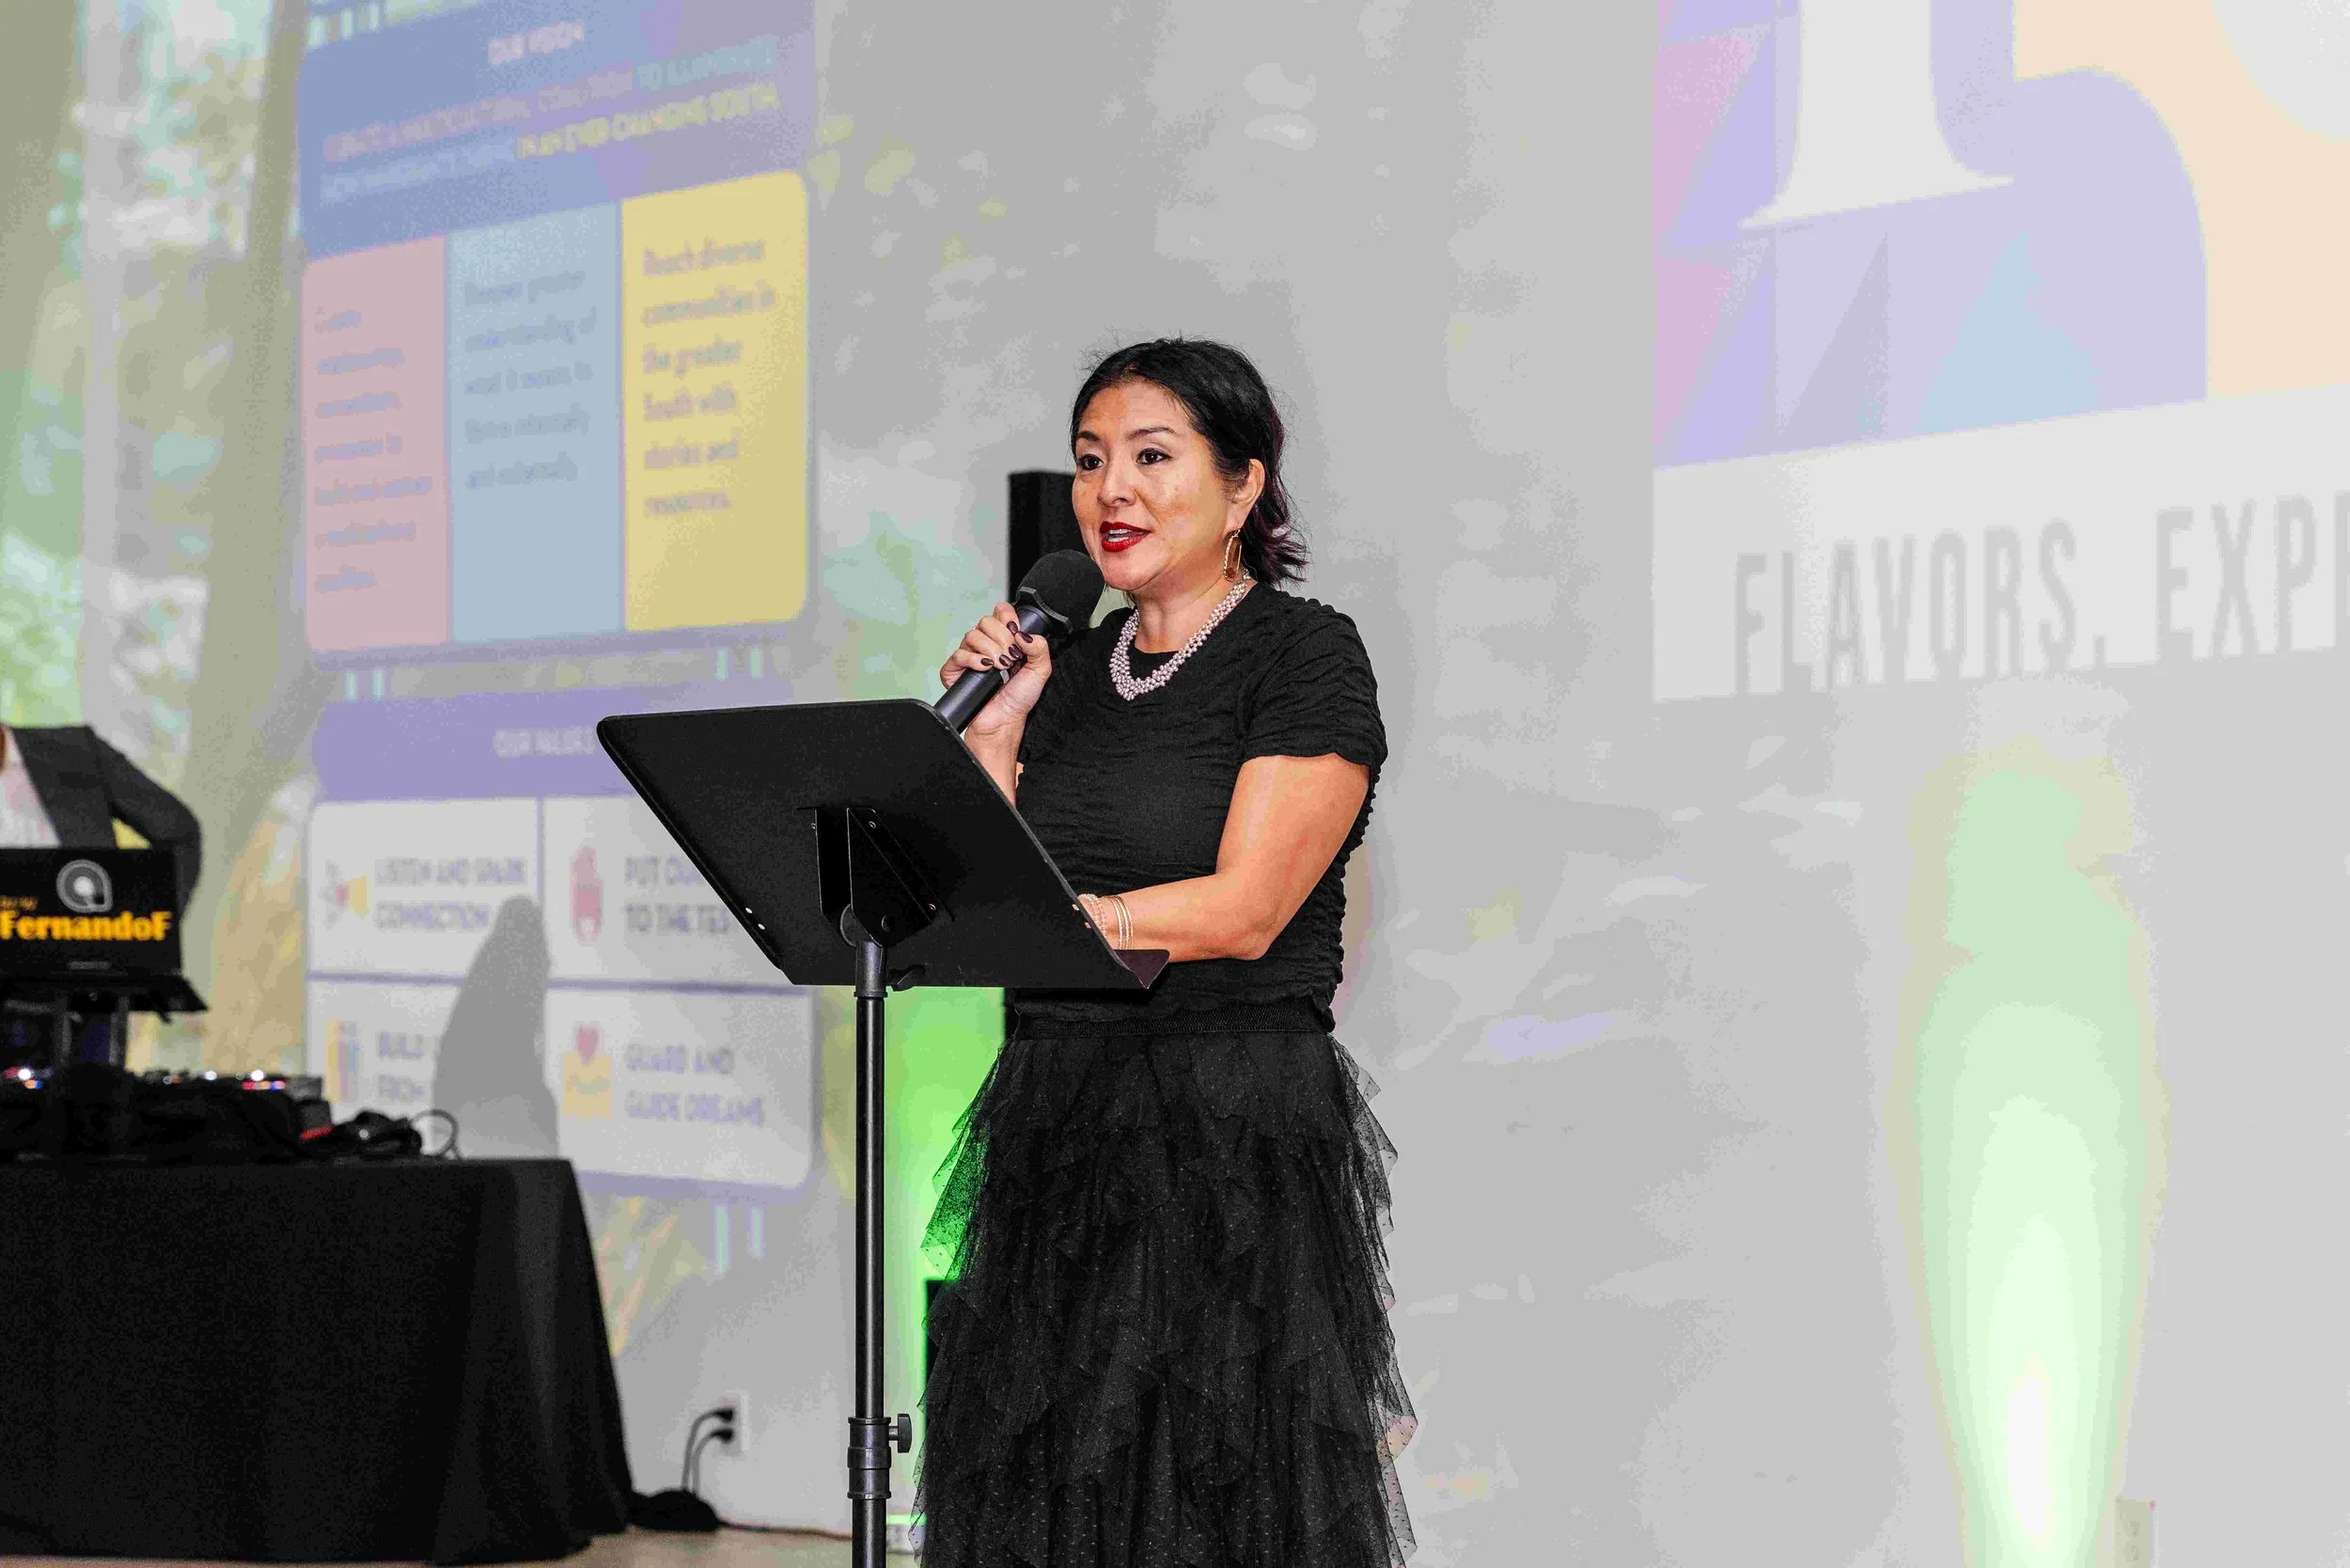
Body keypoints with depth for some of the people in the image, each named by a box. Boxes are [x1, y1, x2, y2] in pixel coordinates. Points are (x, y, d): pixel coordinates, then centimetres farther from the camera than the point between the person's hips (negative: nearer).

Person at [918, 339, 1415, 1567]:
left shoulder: (1307, 658, -5)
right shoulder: (1067, 672, 14)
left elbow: (1243, 910, -15)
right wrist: (990, 732, 0)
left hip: (1236, 1141, -6)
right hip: (1050, 1139, 6)